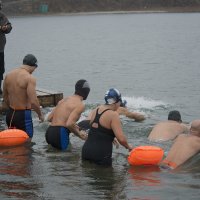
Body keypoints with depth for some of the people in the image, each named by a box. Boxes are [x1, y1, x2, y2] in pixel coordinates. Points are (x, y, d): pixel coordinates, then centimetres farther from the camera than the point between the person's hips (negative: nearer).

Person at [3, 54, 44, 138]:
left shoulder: (9, 75, 7)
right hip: (23, 115, -7)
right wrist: (40, 114, -5)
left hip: (10, 114, 7)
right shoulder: (30, 78, -16)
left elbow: (5, 96, 16)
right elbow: (33, 101, -21)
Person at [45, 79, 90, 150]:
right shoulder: (80, 105, -7)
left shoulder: (64, 100, 19)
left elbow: (49, 118, 20)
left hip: (49, 132, 9)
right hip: (60, 134, -9)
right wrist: (79, 134, -2)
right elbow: (69, 124, -20)